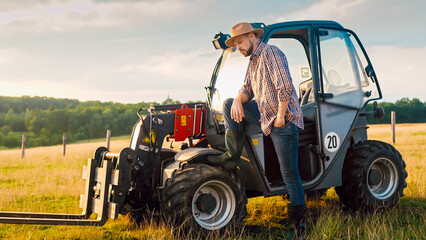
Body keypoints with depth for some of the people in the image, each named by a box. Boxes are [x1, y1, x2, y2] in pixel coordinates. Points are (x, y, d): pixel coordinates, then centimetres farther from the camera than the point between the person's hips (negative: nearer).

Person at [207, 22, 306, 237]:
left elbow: (285, 87, -22)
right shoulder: (253, 62, 16)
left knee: (289, 171, -3)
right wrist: (239, 100, -8)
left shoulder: (270, 53, -13)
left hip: (284, 120, -9)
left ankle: (298, 218, 10)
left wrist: (280, 117, -19)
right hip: (265, 115, 9)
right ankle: (232, 156, 3)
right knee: (228, 104, 4)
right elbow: (247, 89, 16)